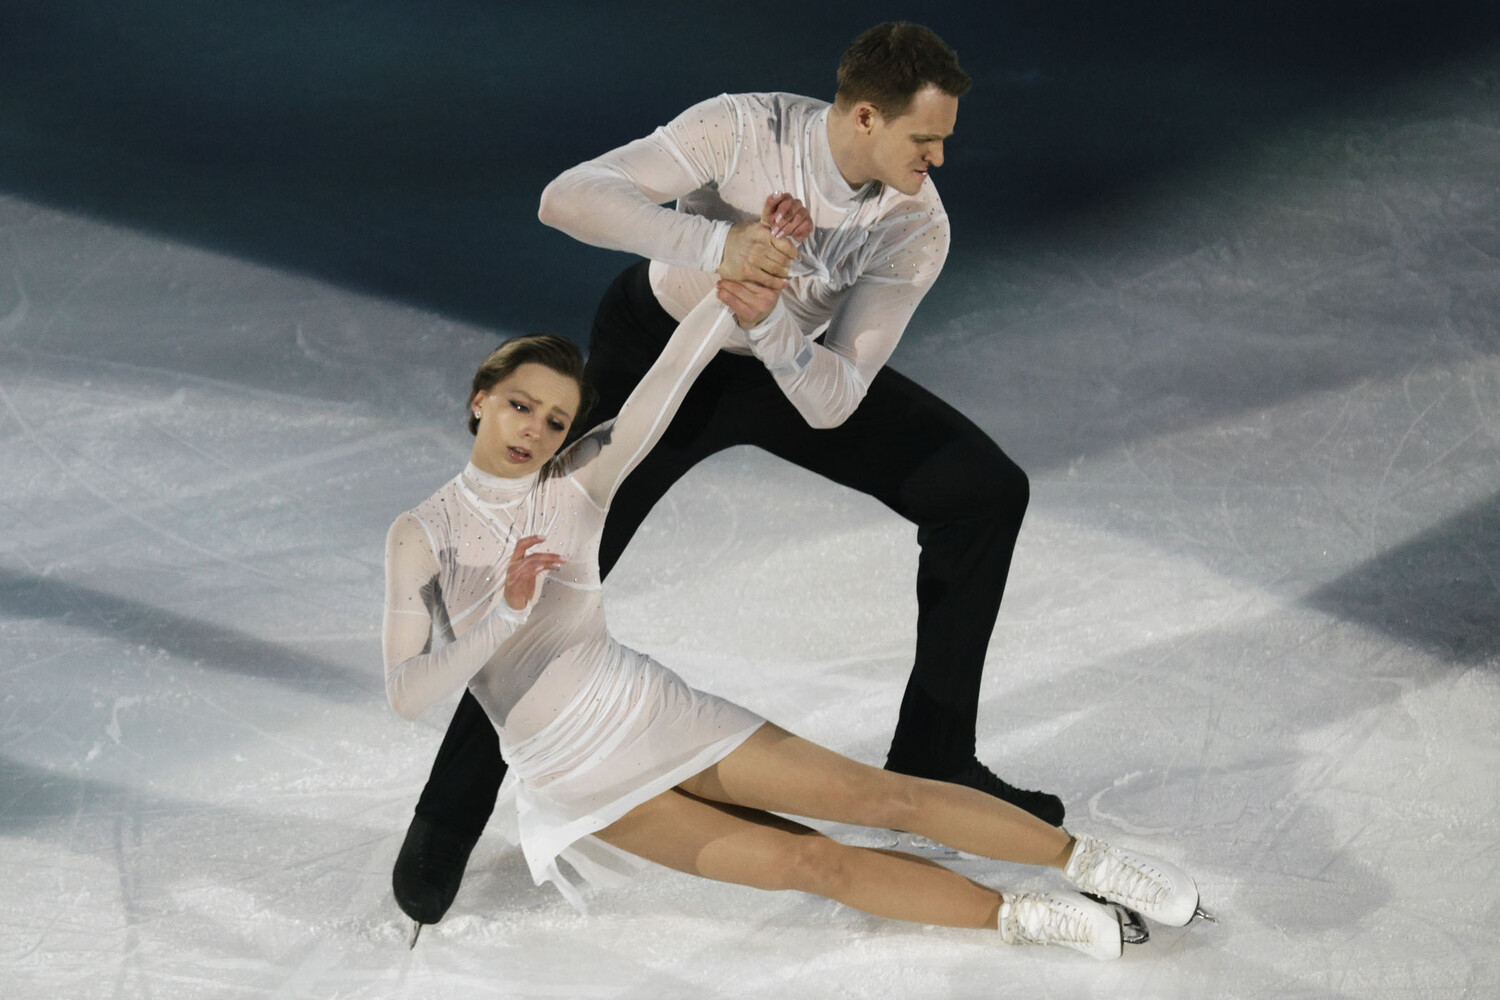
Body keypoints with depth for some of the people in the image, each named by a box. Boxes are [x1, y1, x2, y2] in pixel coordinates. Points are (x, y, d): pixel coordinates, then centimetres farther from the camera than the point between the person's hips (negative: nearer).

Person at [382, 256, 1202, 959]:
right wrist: (505, 612, -31)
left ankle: (1086, 858, 4)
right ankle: (1017, 919, -5)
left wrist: (735, 308, -36)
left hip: (657, 712, 2)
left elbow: (656, 398, -21)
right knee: (809, 862, -14)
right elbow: (407, 694, -17)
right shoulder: (420, 535, -10)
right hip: (580, 782, -2)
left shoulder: (576, 487, -6)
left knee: (883, 796, -7)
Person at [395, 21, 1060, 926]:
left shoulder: (920, 228, -22)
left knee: (986, 491, -5)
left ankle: (934, 757, 8)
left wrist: (766, 315, -43)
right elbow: (568, 198, -38)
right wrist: (716, 244, -50)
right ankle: (449, 820, 5)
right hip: (661, 348, -4)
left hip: (793, 364, 4)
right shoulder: (745, 130, -31)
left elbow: (831, 405, -24)